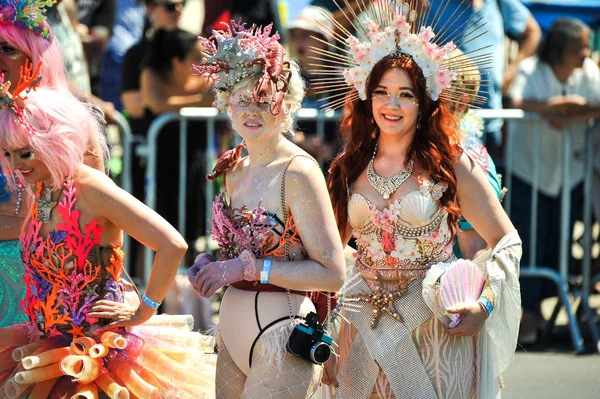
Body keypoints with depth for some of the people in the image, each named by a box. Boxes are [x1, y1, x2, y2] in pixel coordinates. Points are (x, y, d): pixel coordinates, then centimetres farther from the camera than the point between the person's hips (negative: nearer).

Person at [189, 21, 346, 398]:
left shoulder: (299, 172, -13)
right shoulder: (235, 170, 9)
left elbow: (332, 274, -16)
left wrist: (248, 268, -18)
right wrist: (210, 266, 3)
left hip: (280, 338, -7)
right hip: (231, 336, 7)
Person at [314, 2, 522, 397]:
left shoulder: (451, 166, -5)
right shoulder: (348, 170, 4)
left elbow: (507, 241, -2)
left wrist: (484, 304, -17)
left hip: (435, 324, -3)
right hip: (366, 330, 3)